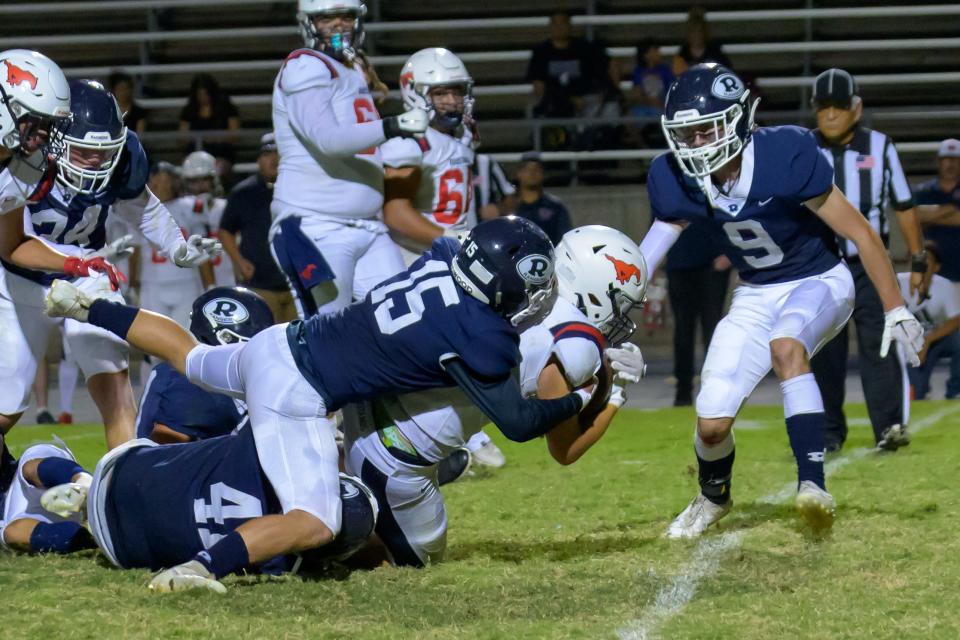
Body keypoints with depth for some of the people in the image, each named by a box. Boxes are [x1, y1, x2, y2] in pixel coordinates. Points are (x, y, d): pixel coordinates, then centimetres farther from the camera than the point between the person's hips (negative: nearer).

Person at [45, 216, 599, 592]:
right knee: (315, 525, -13)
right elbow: (518, 423, -11)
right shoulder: (478, 339, -21)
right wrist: (584, 398, 2)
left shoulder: (447, 254, -2)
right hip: (296, 396, -8)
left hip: (276, 344, 8)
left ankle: (86, 308, 45)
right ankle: (206, 568, -29)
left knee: (194, 358, 37)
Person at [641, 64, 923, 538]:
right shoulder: (677, 180, -15)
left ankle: (812, 487, -38)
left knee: (785, 346, -38)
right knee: (712, 423, -3)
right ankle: (713, 496, 32)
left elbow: (861, 234, -20)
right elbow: (647, 258, -5)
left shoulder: (786, 157, -28)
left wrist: (896, 311, -16)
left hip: (819, 281, -4)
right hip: (757, 296, 4)